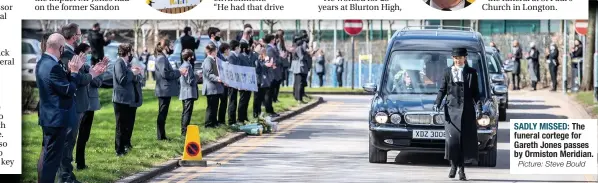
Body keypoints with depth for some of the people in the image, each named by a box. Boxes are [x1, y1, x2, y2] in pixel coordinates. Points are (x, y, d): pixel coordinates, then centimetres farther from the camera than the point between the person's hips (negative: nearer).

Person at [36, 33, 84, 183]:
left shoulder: (43, 62, 7)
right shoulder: (53, 67, -25)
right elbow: (69, 90, -20)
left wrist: (70, 70, 4)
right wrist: (74, 72, -9)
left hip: (48, 116, 10)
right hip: (57, 118, -10)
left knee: (46, 154, 18)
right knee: (52, 157, -5)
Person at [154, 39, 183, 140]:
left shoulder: (163, 58, 18)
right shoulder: (161, 58, -15)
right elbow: (165, 74, -21)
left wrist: (179, 72, 12)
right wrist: (179, 73, -14)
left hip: (165, 91, 10)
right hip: (164, 90, -10)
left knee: (162, 113, 12)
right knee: (162, 113, -6)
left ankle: (162, 136, 17)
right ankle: (161, 136, -3)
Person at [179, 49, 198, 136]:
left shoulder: (182, 66, 14)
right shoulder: (188, 66, -16)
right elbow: (190, 81, -19)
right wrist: (197, 76, -2)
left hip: (184, 93, 10)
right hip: (189, 93, -10)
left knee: (185, 112, 14)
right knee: (188, 112, -9)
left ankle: (183, 130, 18)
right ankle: (185, 131, -12)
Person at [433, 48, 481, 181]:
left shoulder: (471, 73, 8)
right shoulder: (448, 72, 8)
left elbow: (475, 92, 8)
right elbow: (442, 90, 11)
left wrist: (478, 107, -2)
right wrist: (437, 104, -3)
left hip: (467, 110, 0)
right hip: (452, 109, 0)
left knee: (466, 139, 0)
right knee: (452, 138, -11)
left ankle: (461, 169, 8)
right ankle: (454, 165, 6)